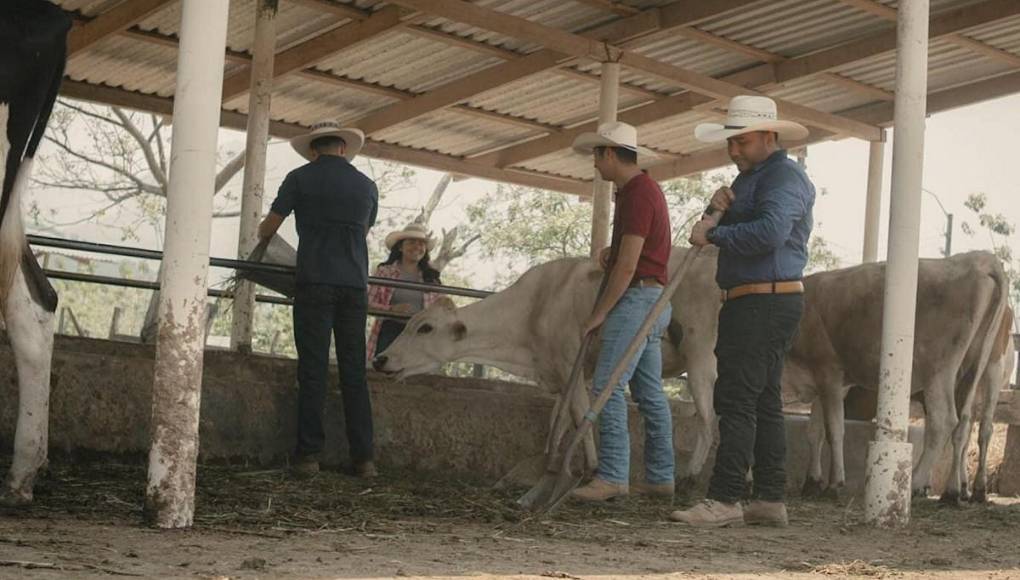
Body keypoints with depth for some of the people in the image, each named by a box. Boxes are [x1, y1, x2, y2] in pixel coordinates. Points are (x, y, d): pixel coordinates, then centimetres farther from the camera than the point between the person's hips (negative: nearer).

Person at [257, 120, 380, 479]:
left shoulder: (300, 179, 4)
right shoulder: (367, 186, 13)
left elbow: (268, 228, 8)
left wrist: (262, 237, 31)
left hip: (314, 284, -2)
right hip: (354, 286, 3)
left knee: (313, 371, -2)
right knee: (354, 372, 4)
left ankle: (309, 453, -5)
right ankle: (363, 457, 1)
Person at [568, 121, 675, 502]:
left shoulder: (638, 194, -14)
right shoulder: (641, 190, 17)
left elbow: (628, 265, -18)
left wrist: (600, 313, -14)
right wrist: (611, 250, 15)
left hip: (636, 297, -10)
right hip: (651, 300, 10)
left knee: (608, 385, -13)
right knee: (650, 392, 10)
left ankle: (612, 476, -15)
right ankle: (660, 478, 13)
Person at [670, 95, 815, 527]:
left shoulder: (784, 177, -11)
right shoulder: (752, 176, 22)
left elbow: (768, 232, -27)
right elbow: (741, 230, 20)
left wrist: (714, 233, -16)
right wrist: (722, 209, 0)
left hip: (764, 303, -11)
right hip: (760, 305, 11)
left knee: (736, 399, -12)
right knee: (764, 401, 11)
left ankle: (725, 499, -12)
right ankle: (770, 499, 15)